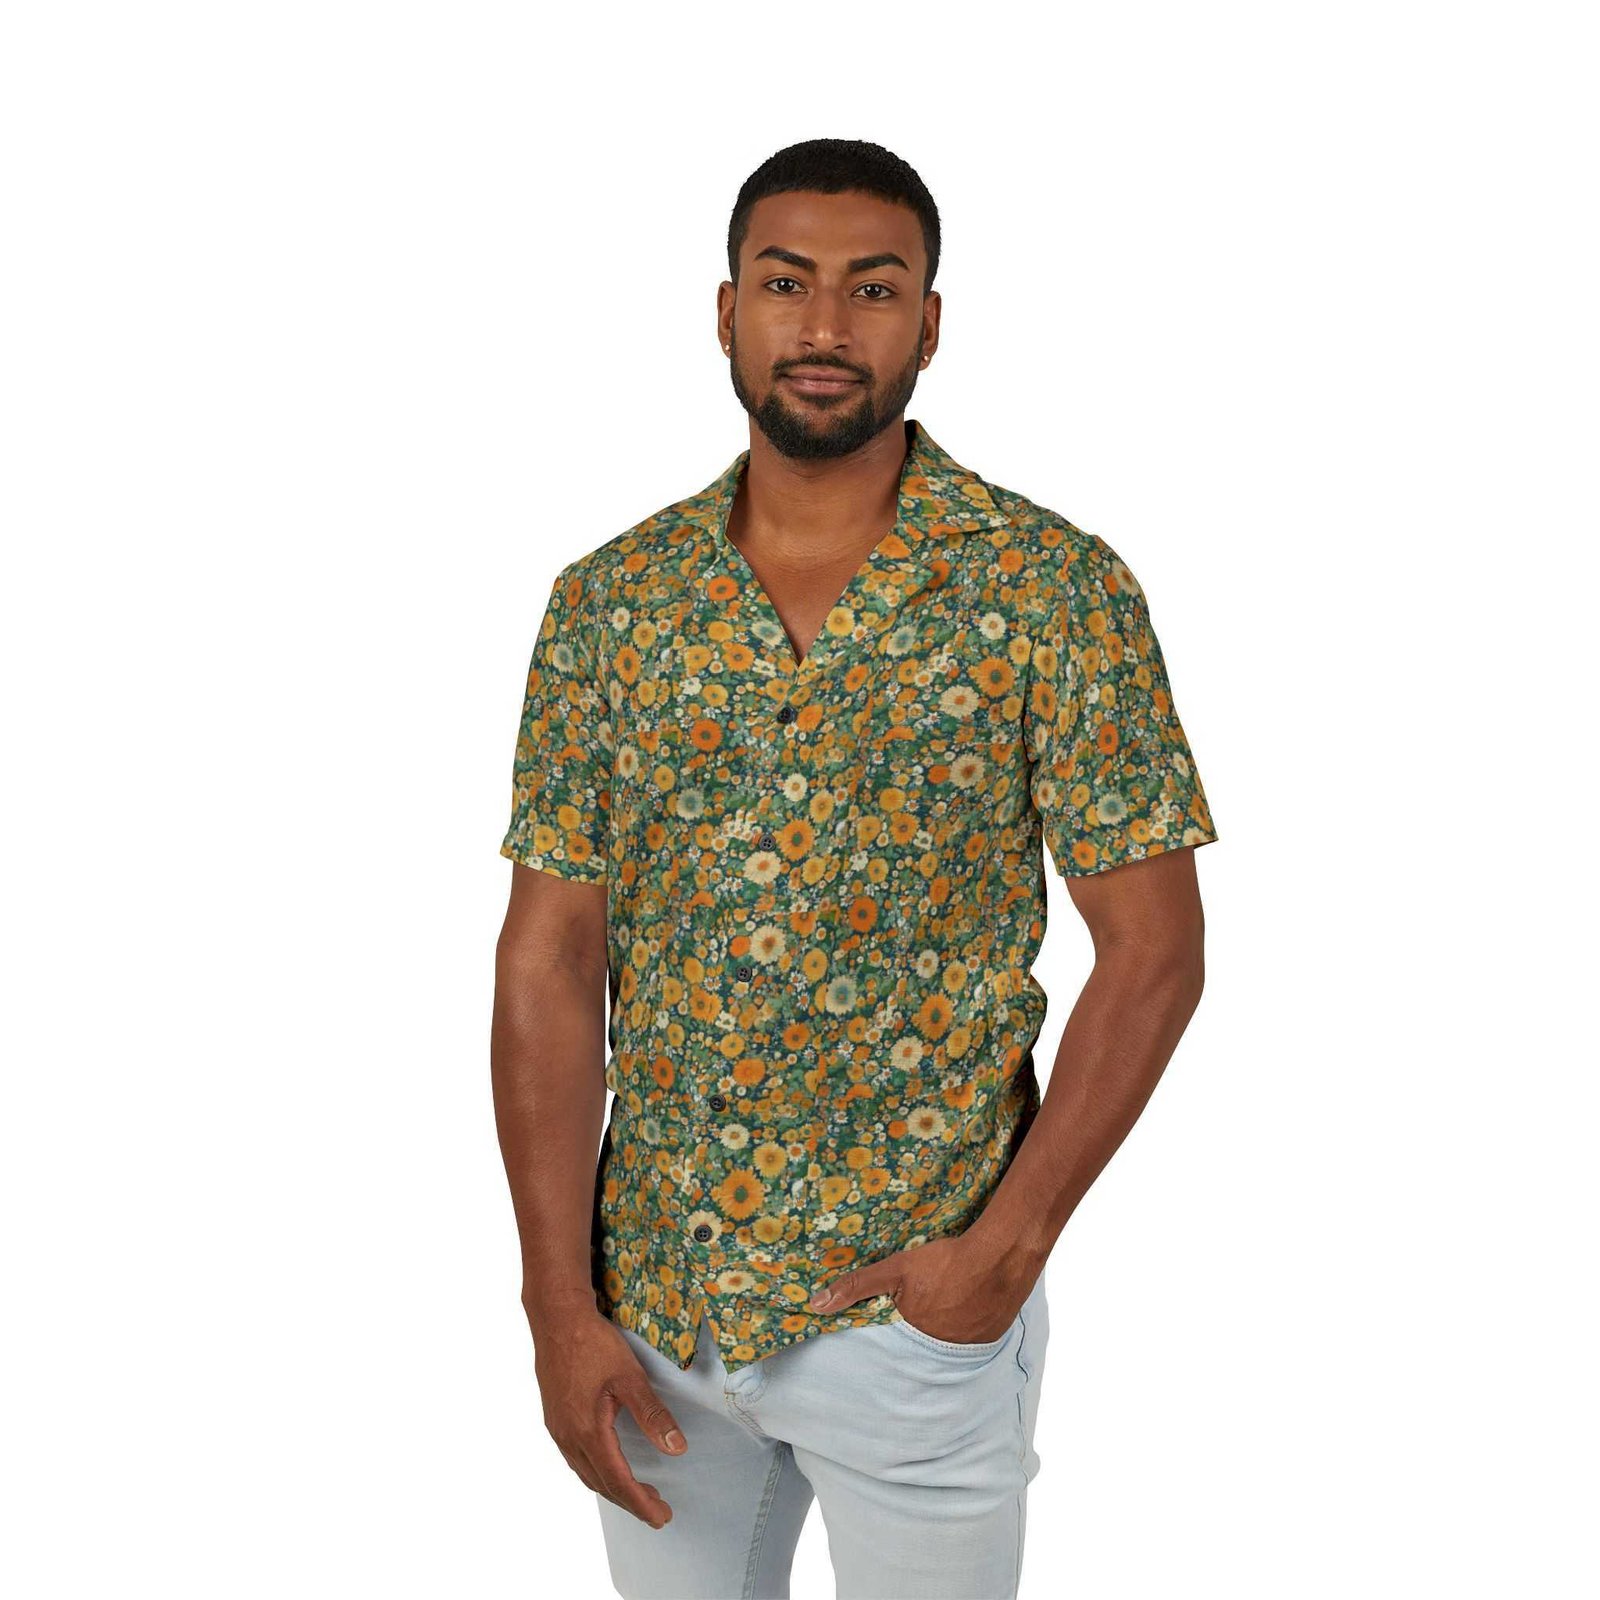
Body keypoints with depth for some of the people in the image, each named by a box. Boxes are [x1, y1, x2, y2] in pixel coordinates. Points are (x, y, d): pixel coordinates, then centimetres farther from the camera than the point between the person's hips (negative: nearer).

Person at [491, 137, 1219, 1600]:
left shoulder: (1056, 591, -9)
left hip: (919, 1303, -2)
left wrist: (1011, 1240, -14)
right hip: (649, 1294, 3)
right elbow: (548, 957, -2)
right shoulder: (608, 602, -1)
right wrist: (559, 1303, -6)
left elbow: (1154, 948, -7)